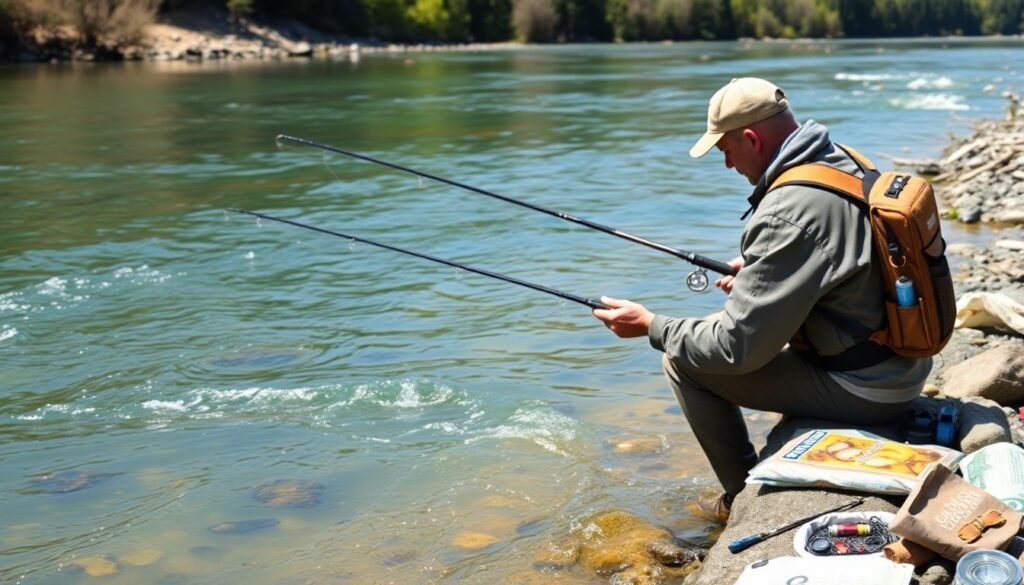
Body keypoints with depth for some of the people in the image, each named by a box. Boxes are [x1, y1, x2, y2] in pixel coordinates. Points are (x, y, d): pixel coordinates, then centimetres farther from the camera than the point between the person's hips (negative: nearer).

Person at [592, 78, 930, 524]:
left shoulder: (788, 214, -26)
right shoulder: (845, 164, 2)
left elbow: (737, 347, -23)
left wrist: (652, 326, -9)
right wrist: (755, 273, 15)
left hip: (863, 391, -9)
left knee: (684, 364, -3)